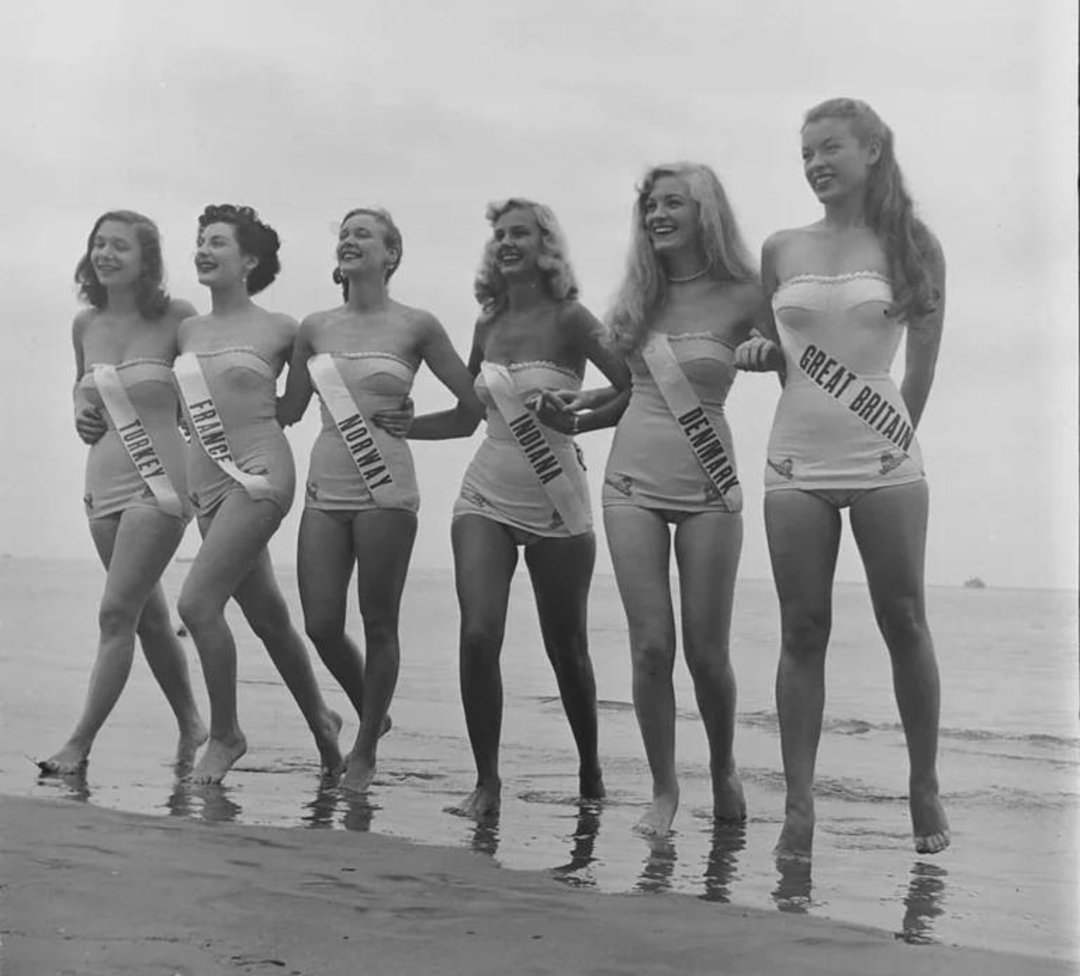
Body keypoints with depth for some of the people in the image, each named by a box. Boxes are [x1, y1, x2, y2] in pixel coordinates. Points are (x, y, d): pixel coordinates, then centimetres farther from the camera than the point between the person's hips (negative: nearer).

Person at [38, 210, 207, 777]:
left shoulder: (176, 319, -7)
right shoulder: (85, 325, 8)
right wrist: (81, 413, 6)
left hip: (158, 481, -6)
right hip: (103, 481, 6)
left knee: (116, 614, -9)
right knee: (149, 616, 13)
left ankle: (81, 743, -3)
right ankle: (190, 726, 28)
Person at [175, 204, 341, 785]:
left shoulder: (278, 330, -1)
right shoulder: (187, 330, 13)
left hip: (258, 474, -5)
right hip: (204, 479, 6)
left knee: (197, 602, -17)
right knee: (267, 616, 12)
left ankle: (224, 734, -1)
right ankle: (319, 720, 30)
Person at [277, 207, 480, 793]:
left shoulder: (415, 327, 0)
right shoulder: (316, 327, 11)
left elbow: (475, 401, 5)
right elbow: (288, 410, 17)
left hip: (385, 487, -4)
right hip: (325, 487, 4)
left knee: (378, 625, 1)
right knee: (320, 625, 1)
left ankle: (366, 751, 14)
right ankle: (371, 714, 27)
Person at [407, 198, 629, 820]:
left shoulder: (568, 319, -6)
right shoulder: (489, 324, 8)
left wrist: (575, 420, -23)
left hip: (556, 506, -3)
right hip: (487, 499, 3)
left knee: (567, 650, 8)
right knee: (478, 635, -12)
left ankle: (590, 771, 29)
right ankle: (487, 781, -1)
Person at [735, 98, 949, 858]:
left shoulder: (912, 246, 3)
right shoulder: (781, 251, 9)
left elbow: (924, 360, 6)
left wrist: (894, 437, 6)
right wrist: (757, 350, -1)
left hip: (884, 464, -2)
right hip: (796, 466, 2)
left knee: (905, 626, 4)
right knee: (802, 634, 1)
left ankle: (926, 791, 17)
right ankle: (799, 808, 2)